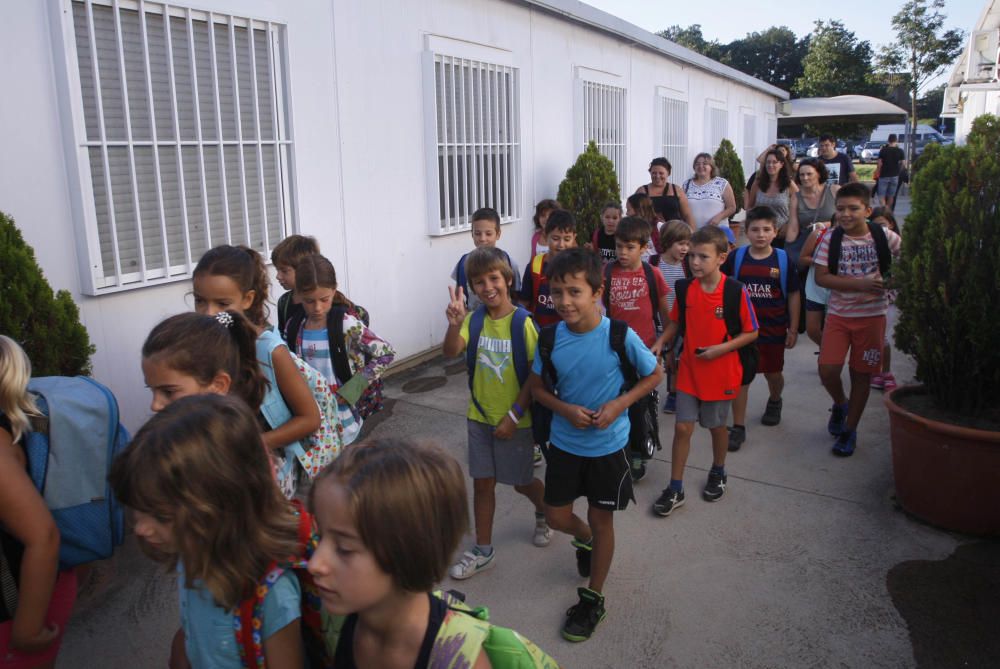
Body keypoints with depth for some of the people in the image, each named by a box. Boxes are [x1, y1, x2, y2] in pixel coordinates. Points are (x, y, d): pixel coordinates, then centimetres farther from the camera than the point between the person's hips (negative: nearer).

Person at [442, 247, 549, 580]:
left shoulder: (522, 322, -16)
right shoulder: (474, 319, -5)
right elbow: (451, 353, -20)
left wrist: (514, 416, -15)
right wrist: (455, 323, -39)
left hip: (515, 420, -3)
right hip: (480, 417, 4)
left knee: (522, 482, 13)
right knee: (482, 482, 10)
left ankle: (545, 512, 46)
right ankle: (483, 551, 25)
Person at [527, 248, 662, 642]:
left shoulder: (620, 336, -21)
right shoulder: (551, 337, -12)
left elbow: (654, 375, -6)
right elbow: (537, 386, 1)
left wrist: (619, 405, -19)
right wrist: (565, 409, -17)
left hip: (608, 445, -3)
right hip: (564, 442, 3)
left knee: (601, 520, 11)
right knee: (556, 517, 12)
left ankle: (593, 599, 32)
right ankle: (585, 539, 48)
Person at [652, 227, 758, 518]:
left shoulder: (736, 291, -14)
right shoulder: (684, 289, -5)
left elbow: (751, 332, -7)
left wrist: (721, 348, -19)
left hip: (721, 371, -2)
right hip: (689, 370, 2)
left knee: (717, 425, 16)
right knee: (682, 427, 1)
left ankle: (718, 473, 42)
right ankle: (675, 489, 12)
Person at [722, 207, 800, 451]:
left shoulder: (784, 260, -6)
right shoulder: (735, 258, -5)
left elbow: (793, 295, 0)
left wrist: (793, 329, 0)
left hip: (774, 329, 1)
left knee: (773, 373, 18)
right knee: (740, 376, -1)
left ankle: (774, 402, 50)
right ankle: (738, 427, 7)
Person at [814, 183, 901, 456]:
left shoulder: (883, 236, -5)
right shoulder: (830, 240, -6)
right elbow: (821, 277, -12)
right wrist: (860, 284, -20)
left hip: (871, 315, 0)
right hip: (838, 314, 0)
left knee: (862, 373, 7)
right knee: (827, 369, -10)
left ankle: (849, 430, 22)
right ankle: (840, 404, 24)